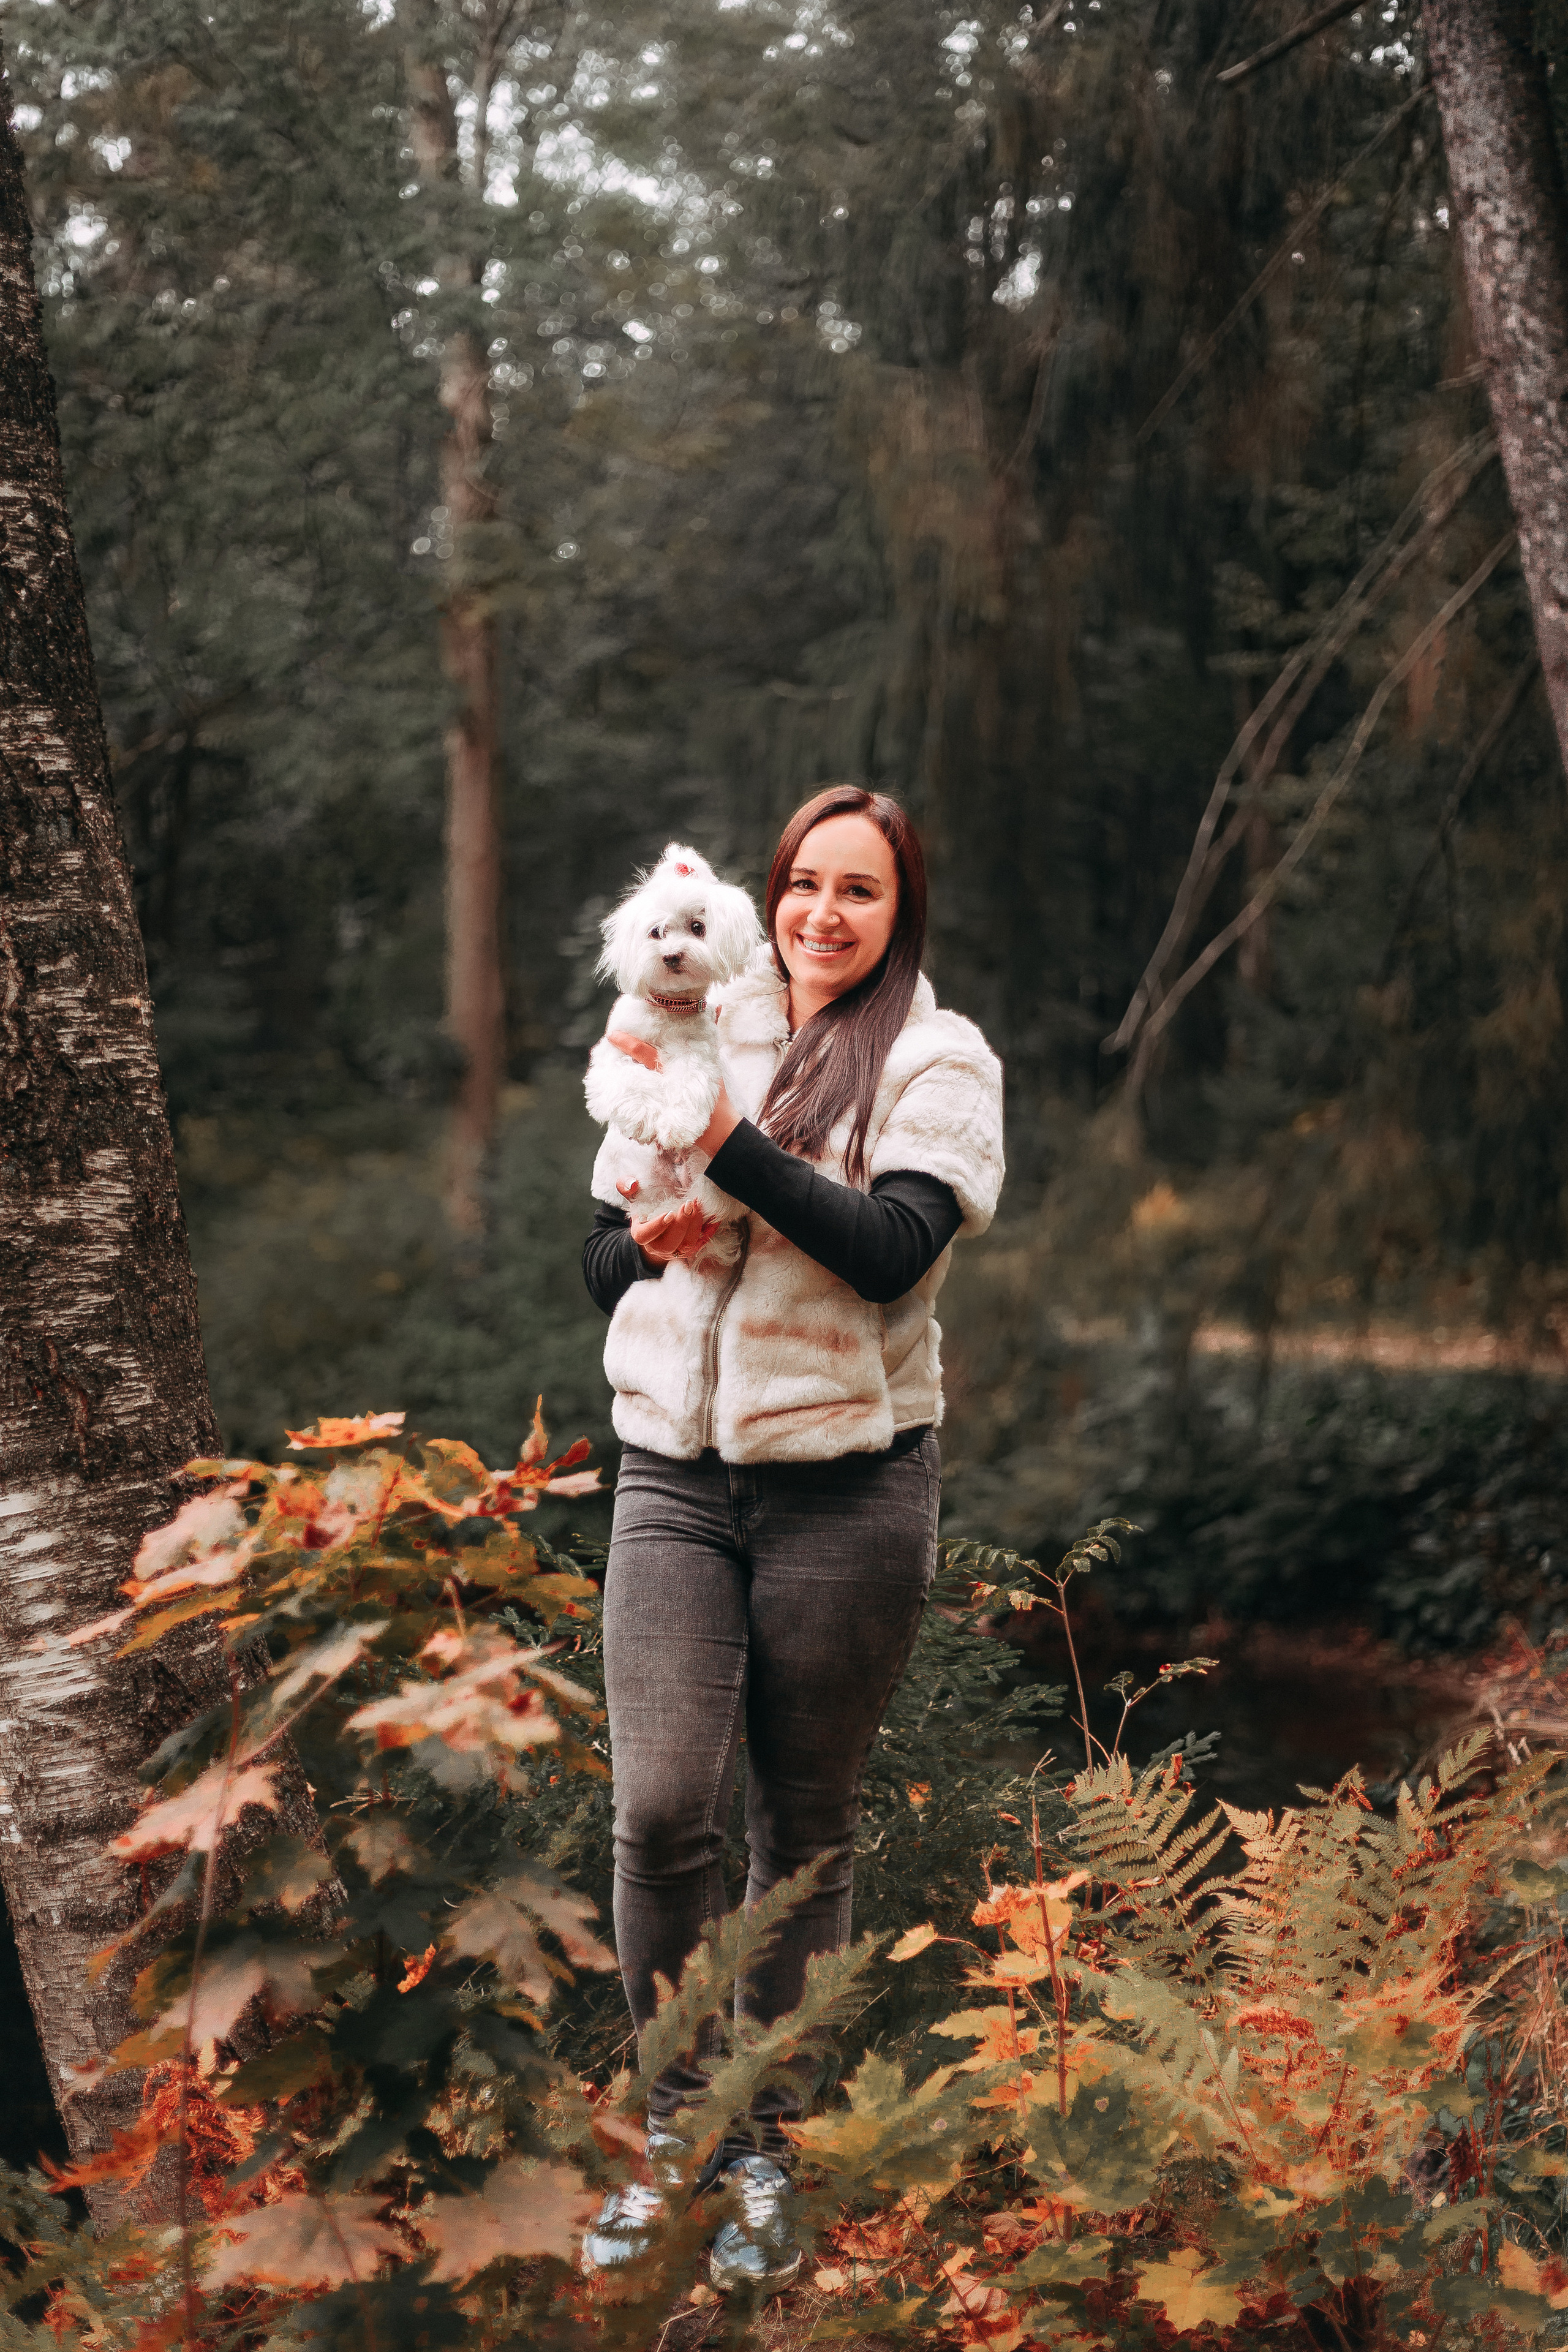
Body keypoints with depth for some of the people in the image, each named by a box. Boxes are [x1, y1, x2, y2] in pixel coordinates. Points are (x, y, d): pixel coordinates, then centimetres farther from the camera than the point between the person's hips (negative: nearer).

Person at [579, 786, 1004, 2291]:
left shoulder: (938, 1065, 0)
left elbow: (893, 1246, -16)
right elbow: (601, 1256, 16)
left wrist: (734, 1146, -24)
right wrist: (648, 1236, -7)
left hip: (845, 1485, -3)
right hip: (676, 1474, 3)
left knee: (804, 1829, 5)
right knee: (660, 1813, -8)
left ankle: (767, 2143, 19)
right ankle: (673, 2124, 9)